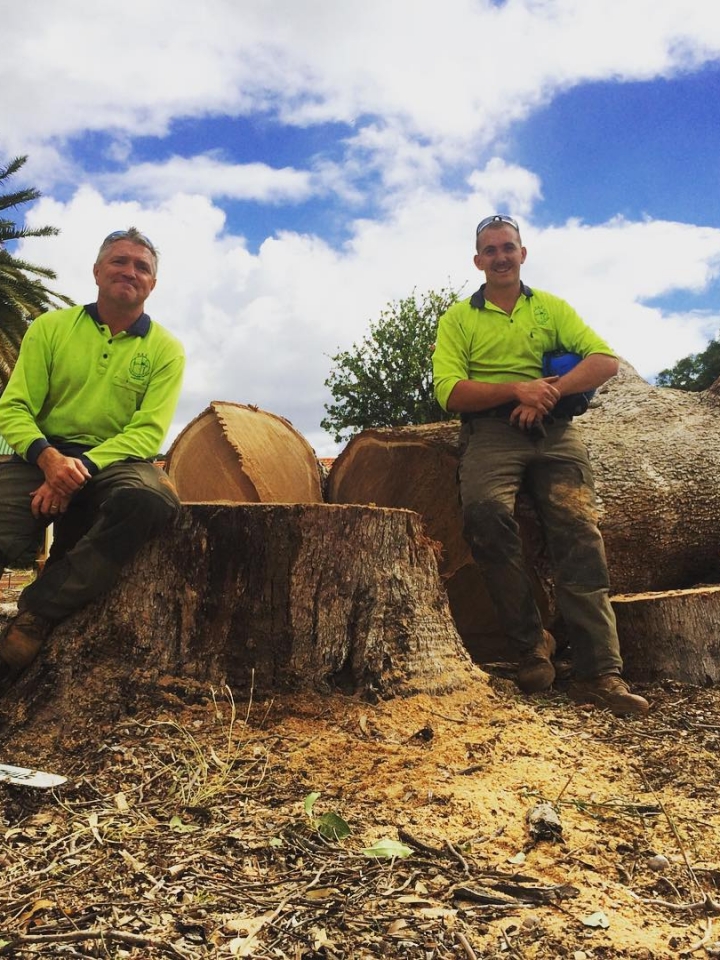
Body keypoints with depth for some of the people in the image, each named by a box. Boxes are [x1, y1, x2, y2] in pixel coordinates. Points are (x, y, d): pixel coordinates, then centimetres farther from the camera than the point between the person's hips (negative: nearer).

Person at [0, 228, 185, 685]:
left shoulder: (166, 349, 5)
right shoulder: (50, 328, 9)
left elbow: (149, 432, -6)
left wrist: (83, 468, -22)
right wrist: (47, 457, -20)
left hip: (118, 460, 0)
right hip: (43, 456, 0)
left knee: (154, 499, -36)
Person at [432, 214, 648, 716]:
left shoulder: (552, 308, 19)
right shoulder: (458, 317, 15)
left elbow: (606, 360, 5)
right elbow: (450, 392, 0)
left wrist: (550, 391, -12)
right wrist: (517, 389, -14)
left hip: (555, 430, 2)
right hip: (491, 431, -1)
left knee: (579, 530, -19)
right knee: (485, 511, -31)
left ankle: (599, 673, -21)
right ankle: (531, 642, -17)